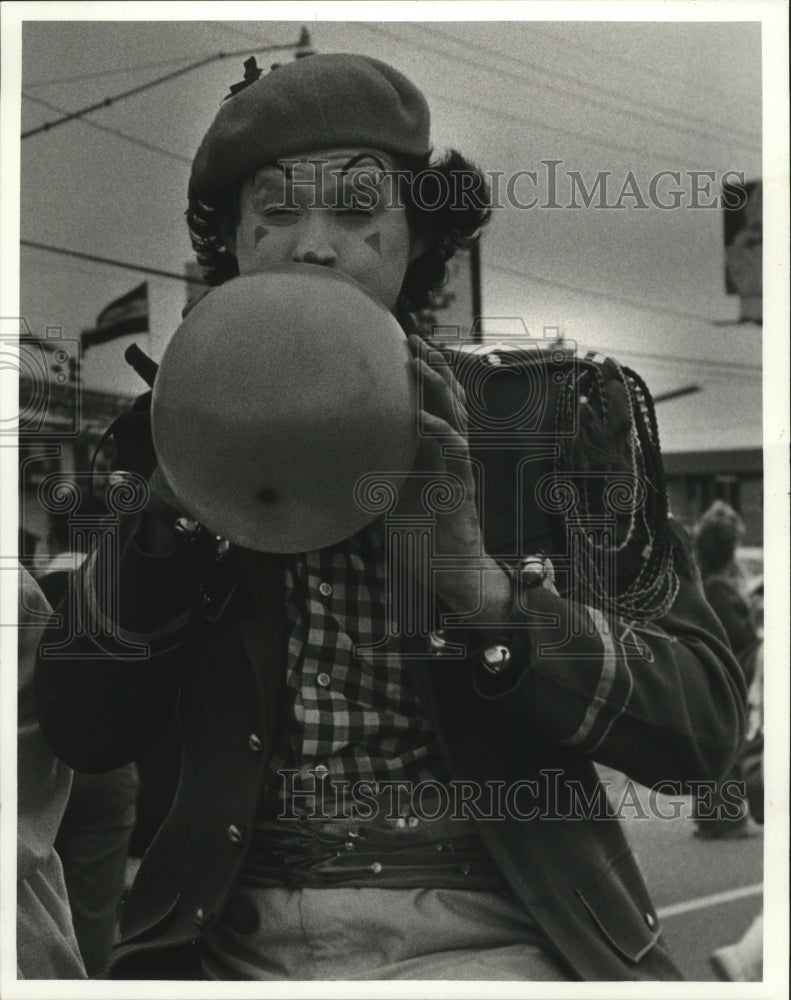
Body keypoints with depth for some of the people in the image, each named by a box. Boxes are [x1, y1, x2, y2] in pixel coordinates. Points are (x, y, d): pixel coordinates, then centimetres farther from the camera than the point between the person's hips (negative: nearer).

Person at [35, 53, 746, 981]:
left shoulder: (557, 418, 2)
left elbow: (706, 721, -4)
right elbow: (81, 733, 2)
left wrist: (477, 584, -17)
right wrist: (174, 501, -11)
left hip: (493, 938, -1)